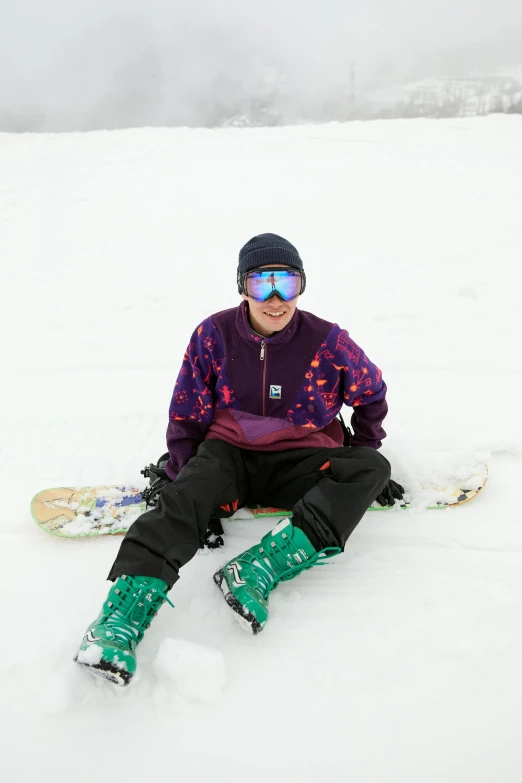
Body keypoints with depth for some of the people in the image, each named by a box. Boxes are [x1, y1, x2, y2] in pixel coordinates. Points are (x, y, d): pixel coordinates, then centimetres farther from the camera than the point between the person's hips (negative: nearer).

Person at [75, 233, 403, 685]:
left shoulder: (327, 342, -8)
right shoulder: (215, 335, -6)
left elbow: (372, 394, 10)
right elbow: (186, 415, 2)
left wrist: (364, 458, 8)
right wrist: (182, 475, -7)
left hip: (300, 464, 1)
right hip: (229, 454, 0)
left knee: (371, 467, -26)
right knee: (186, 495, -31)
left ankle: (259, 571, -38)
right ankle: (123, 619, -41)